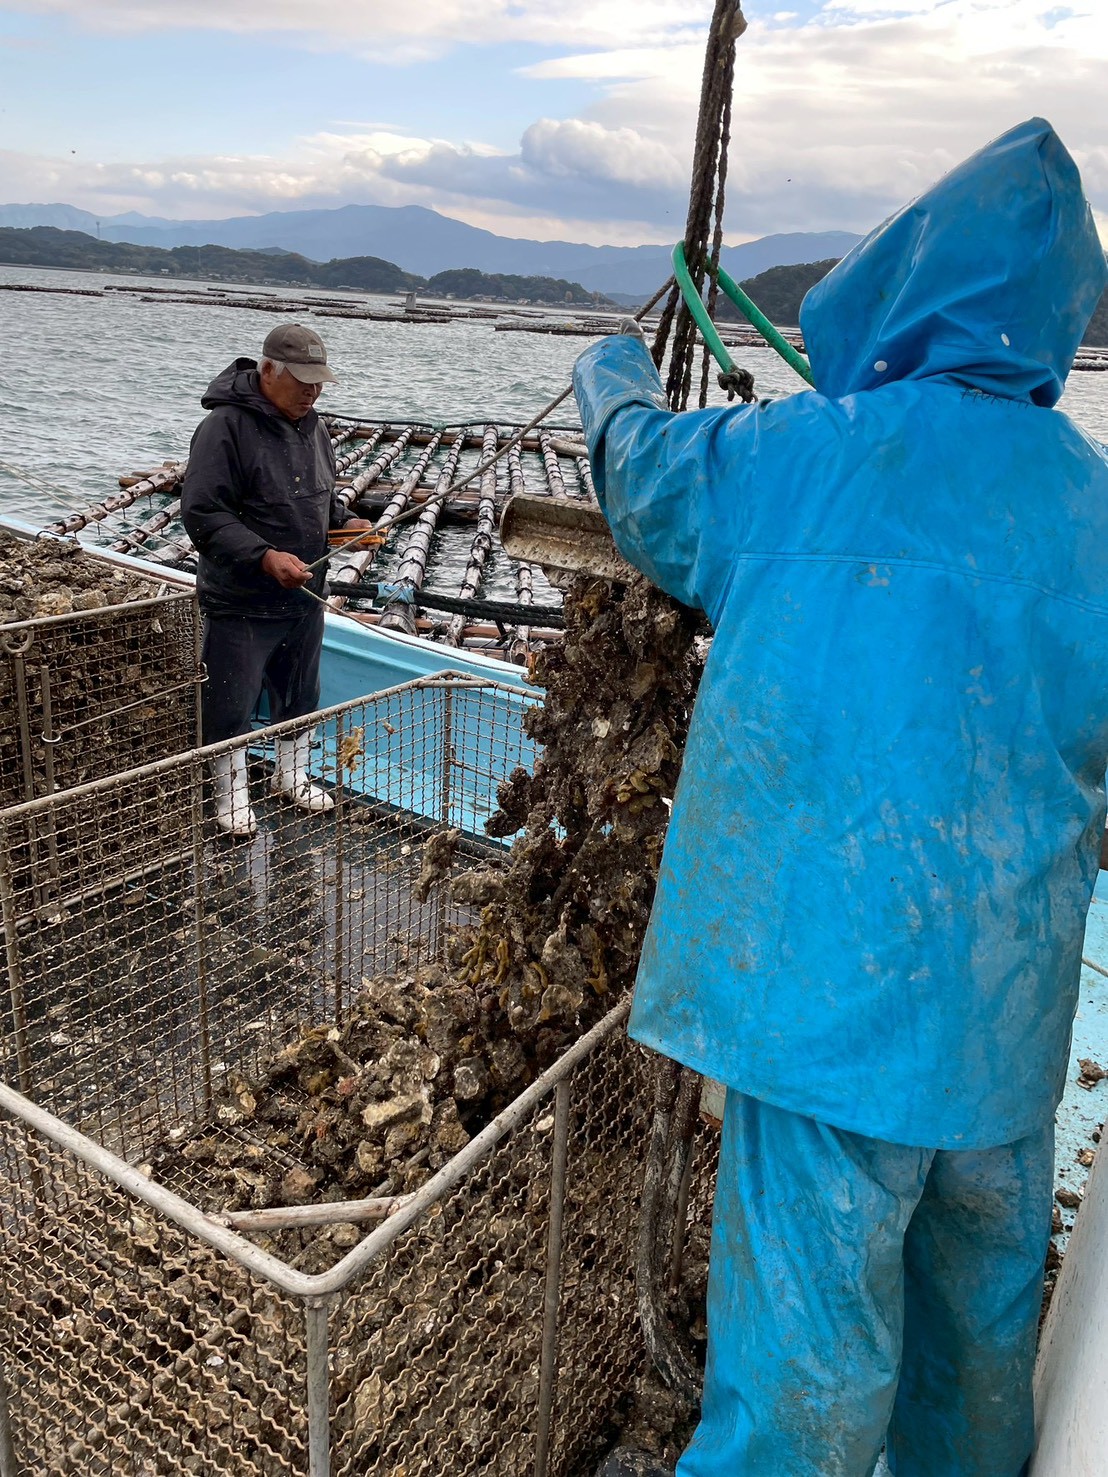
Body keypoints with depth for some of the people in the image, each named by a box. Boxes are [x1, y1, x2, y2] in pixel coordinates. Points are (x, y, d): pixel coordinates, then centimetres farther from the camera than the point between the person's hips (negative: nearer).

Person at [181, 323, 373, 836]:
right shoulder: (226, 427, -19)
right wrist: (264, 557, -32)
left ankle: (292, 777, 41)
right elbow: (202, 513, -22)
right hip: (240, 605, -7)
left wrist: (345, 521, 0)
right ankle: (231, 800, 23)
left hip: (303, 598, 7)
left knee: (300, 697, 21)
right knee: (230, 706, 5)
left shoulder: (310, 425, 7)